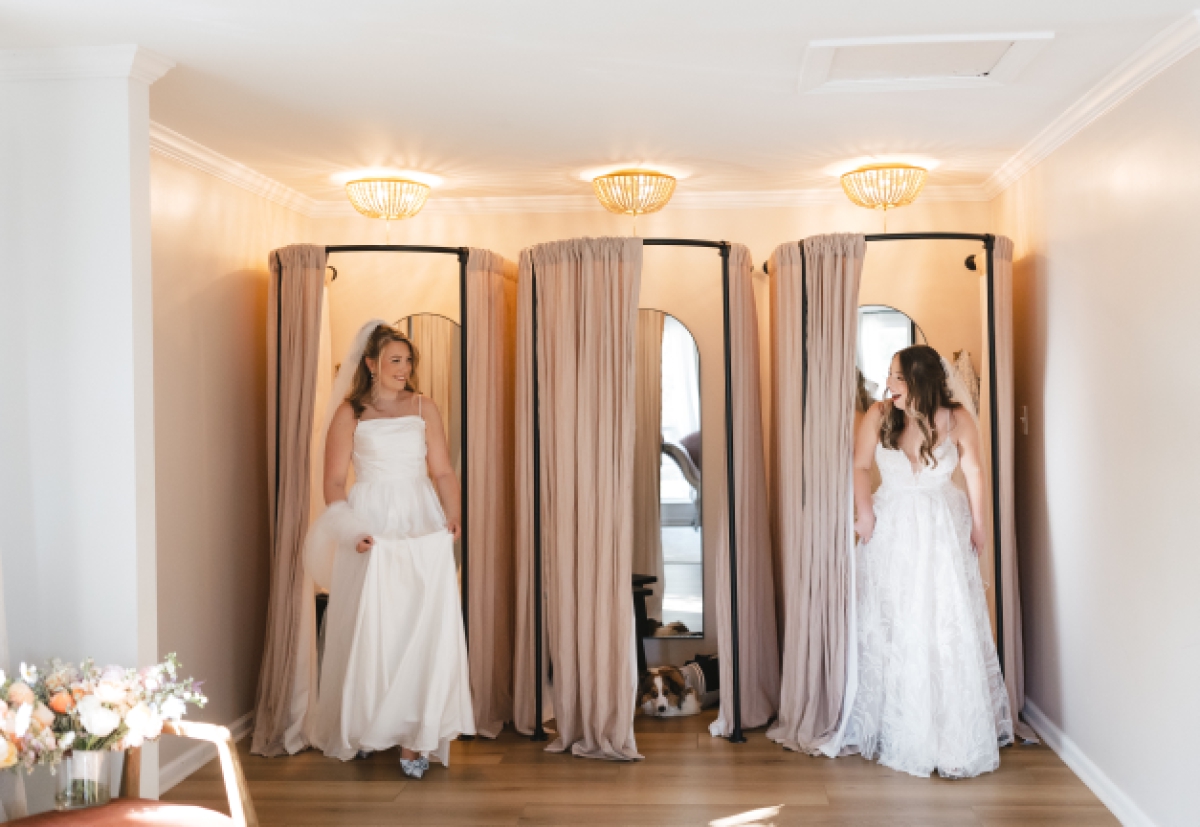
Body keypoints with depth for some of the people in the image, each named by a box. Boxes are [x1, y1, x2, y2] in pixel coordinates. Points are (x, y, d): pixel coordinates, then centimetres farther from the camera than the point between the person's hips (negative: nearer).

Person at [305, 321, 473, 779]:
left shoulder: (424, 409, 11)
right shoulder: (349, 413, 5)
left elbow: (442, 471, 8)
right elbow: (334, 480, 1)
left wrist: (452, 517, -9)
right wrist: (350, 529, -13)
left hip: (422, 531, 2)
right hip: (371, 529, -1)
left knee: (424, 629, -4)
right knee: (367, 630, 3)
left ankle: (414, 737, 3)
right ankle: (360, 729, 21)